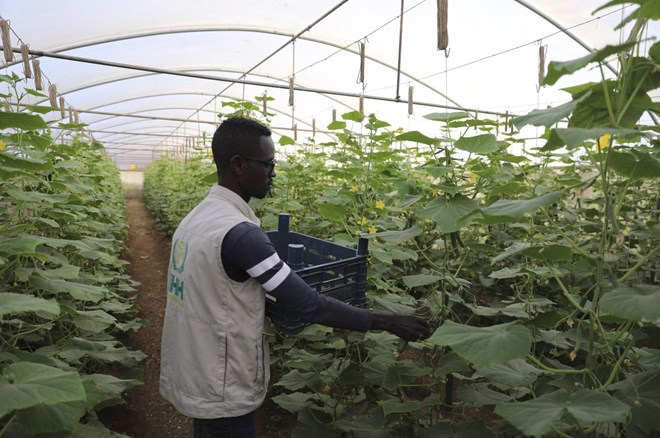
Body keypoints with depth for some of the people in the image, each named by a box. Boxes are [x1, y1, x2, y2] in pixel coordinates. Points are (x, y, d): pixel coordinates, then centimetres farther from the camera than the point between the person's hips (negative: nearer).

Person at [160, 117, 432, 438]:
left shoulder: (197, 217, 1)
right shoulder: (238, 232, -27)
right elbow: (309, 305, -26)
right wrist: (387, 321, -18)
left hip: (192, 378, 9)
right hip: (220, 392, -8)